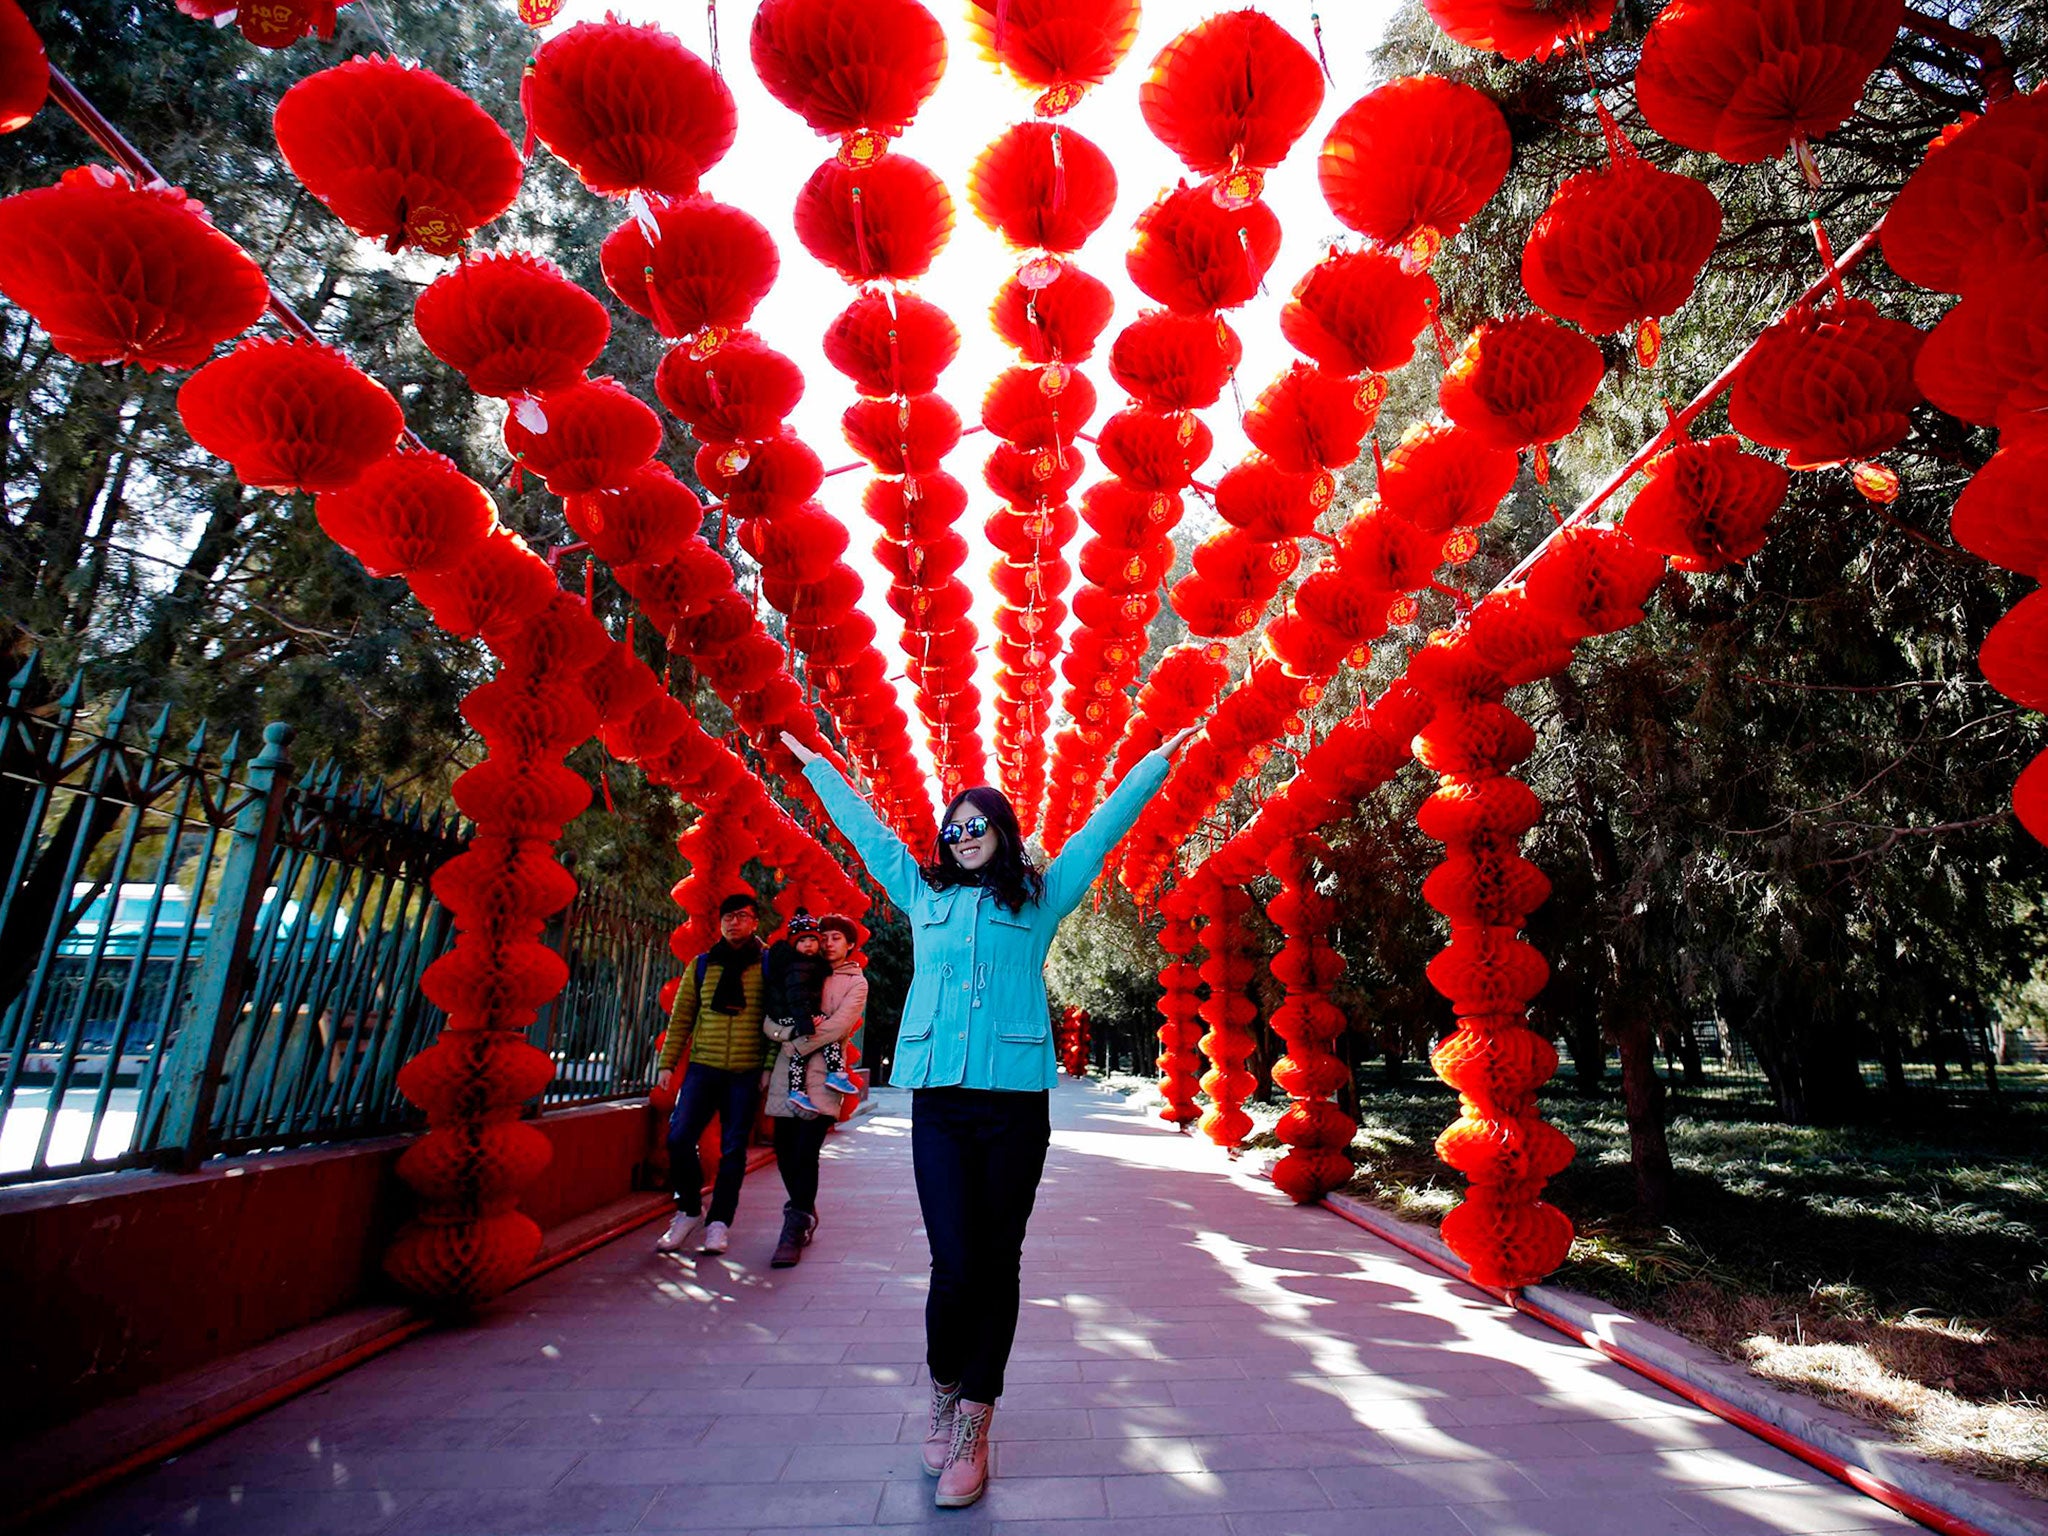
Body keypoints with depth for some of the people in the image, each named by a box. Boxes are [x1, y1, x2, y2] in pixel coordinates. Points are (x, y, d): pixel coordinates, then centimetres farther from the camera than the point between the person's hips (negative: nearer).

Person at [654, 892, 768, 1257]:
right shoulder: (701, 965, 10)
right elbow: (681, 1017, 12)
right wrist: (668, 1063, 5)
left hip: (747, 1071, -2)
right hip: (704, 1065, 2)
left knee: (733, 1148, 4)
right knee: (679, 1138, -6)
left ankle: (719, 1223, 17)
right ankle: (688, 1212, 16)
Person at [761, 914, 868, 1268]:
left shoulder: (856, 982, 8)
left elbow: (837, 1027, -7)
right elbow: (769, 1018, 9)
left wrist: (797, 1045, -6)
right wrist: (790, 1033, -10)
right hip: (788, 1070, 4)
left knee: (805, 1152, -11)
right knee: (784, 1149, 5)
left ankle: (794, 1231, 1)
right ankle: (804, 1216, 27)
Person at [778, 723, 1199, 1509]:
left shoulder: (1038, 898, 8)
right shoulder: (924, 894, 13)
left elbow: (1102, 829, 12)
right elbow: (865, 828, 22)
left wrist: (1157, 761, 15)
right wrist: (815, 764, 31)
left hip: (1016, 1101, 0)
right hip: (940, 1099, 1)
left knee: (997, 1265, 6)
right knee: (955, 1265, -3)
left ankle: (971, 1431, 22)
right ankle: (943, 1392, 26)